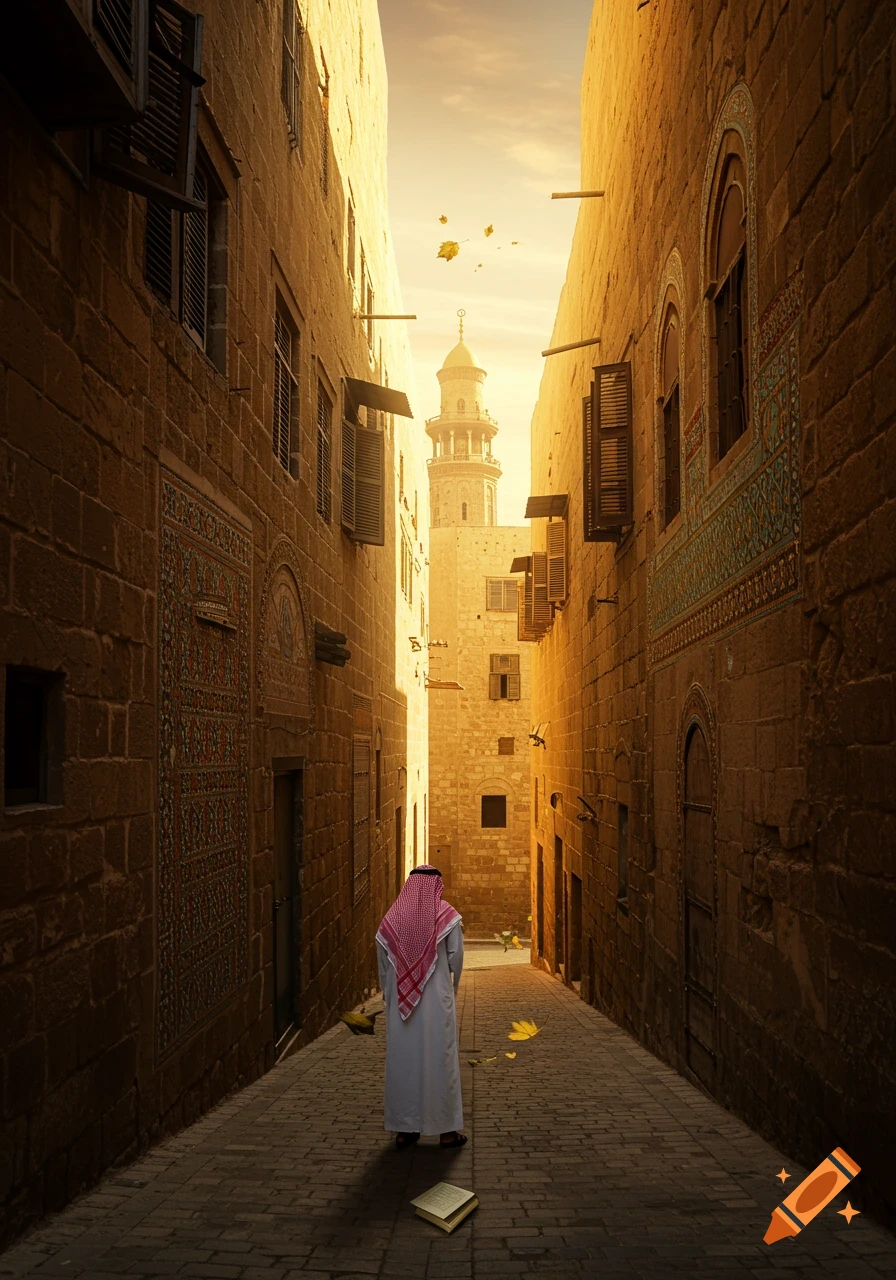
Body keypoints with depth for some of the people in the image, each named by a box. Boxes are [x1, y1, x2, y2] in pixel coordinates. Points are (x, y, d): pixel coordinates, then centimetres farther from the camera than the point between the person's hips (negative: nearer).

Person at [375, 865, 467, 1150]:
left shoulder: (391, 918, 3)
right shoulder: (447, 916, -5)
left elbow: (383, 965, 5)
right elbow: (456, 959, -3)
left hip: (400, 1002, 3)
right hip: (437, 1001, -2)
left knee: (402, 1060, 9)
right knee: (439, 1059, 5)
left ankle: (403, 1129, 15)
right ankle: (446, 1129, 10)